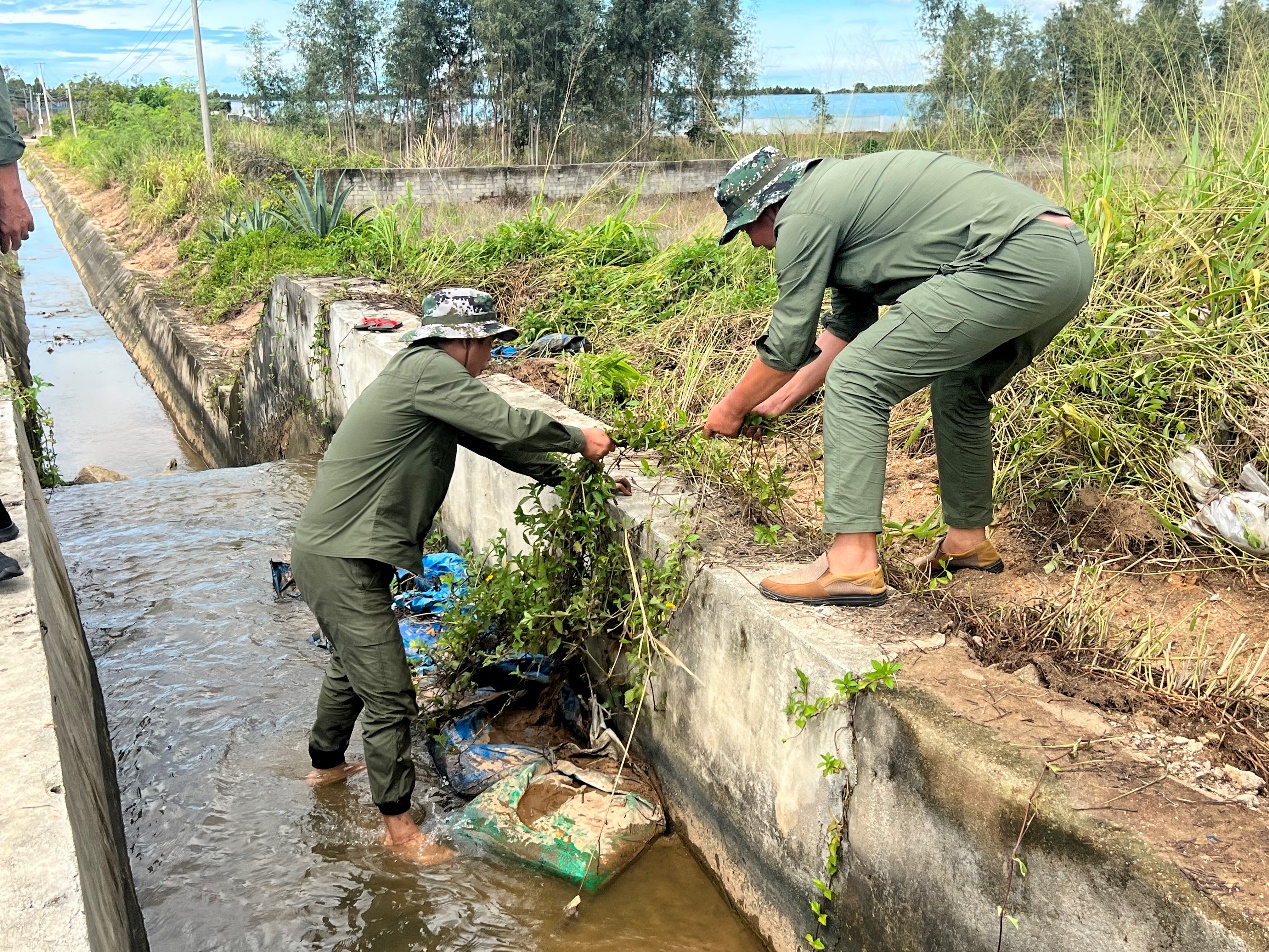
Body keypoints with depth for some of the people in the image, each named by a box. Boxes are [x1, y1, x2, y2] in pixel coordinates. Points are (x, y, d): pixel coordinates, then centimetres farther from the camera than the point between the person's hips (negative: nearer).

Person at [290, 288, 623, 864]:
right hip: (342, 561, -11)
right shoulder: (428, 369, -18)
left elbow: (497, 444, 14)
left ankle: (326, 764, 50)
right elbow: (508, 425, -22)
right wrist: (580, 440, -6)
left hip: (335, 553, 11)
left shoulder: (433, 383, 13)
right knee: (388, 695, -3)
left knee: (352, 666, 29)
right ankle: (398, 823, 11)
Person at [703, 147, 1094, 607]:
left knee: (856, 381, -8)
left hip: (1013, 264, -11)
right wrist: (780, 401, 36)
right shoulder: (841, 191, 28)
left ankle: (851, 563, -9)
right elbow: (847, 327, 33)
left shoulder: (803, 215, -2)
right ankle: (968, 540, 36)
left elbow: (788, 345, 2)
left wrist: (732, 408, 18)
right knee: (959, 389, 29)